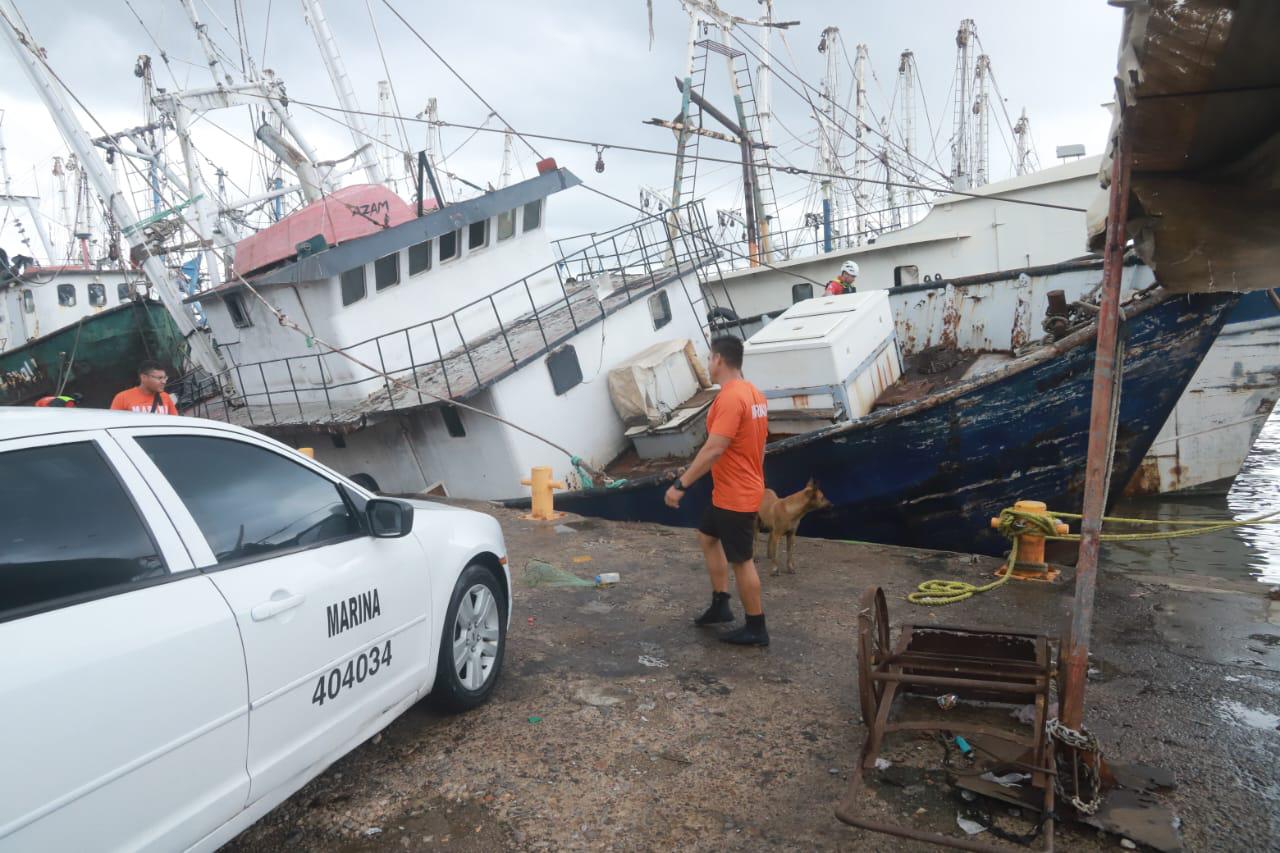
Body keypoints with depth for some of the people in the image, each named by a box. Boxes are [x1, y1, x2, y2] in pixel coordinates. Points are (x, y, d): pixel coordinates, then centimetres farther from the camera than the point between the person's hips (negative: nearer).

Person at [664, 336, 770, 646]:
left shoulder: (730, 398, -24)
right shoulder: (753, 393, 7)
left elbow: (713, 450, -30)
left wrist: (680, 484, -26)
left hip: (736, 496, -10)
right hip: (730, 492, 10)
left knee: (741, 560, 3)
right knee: (707, 537, 24)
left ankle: (756, 629, 17)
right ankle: (720, 604, 32)